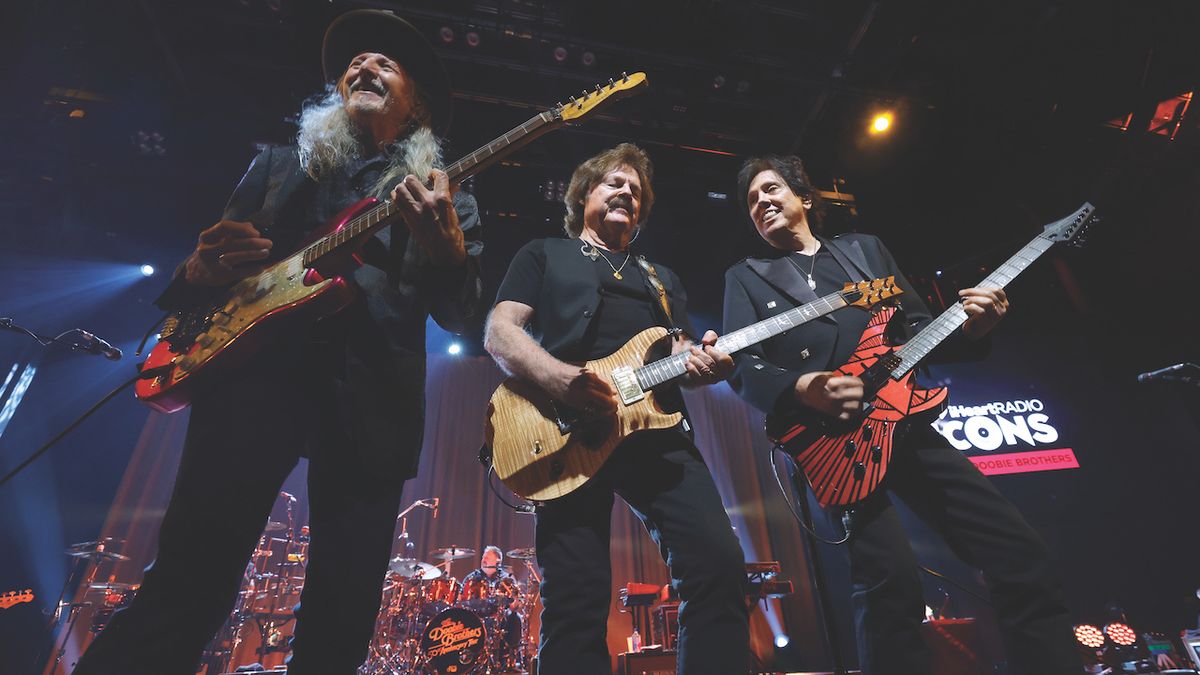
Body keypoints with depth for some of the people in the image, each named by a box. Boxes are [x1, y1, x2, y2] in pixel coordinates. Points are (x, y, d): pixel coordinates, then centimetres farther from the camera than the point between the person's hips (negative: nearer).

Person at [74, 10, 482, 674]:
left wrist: (448, 251, -17)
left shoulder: (446, 201, 16)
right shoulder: (277, 165, 23)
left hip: (371, 400, -1)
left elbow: (459, 315, 5)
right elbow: (190, 285, 22)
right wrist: (202, 271, -3)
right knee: (189, 586, -5)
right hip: (255, 372, 2)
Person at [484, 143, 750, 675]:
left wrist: (703, 363, -5)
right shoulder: (545, 254, 18)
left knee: (719, 565, -11)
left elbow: (681, 358, 22)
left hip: (655, 430, 4)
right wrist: (559, 378, -16)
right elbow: (498, 333, 4)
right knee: (576, 597, -10)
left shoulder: (663, 278, 30)